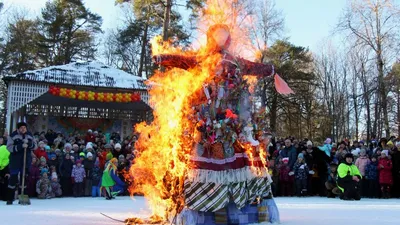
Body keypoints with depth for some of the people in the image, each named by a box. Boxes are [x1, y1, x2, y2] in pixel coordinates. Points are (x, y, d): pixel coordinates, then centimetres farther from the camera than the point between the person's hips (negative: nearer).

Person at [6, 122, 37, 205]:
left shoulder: (30, 135, 7)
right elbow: (9, 147, -12)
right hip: (15, 160, -3)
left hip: (26, 161, 3)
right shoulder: (13, 135, -4)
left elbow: (35, 146, 7)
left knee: (24, 178, 8)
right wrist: (20, 146, -23)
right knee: (13, 178, -3)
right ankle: (10, 198, 5)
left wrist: (29, 143, -14)